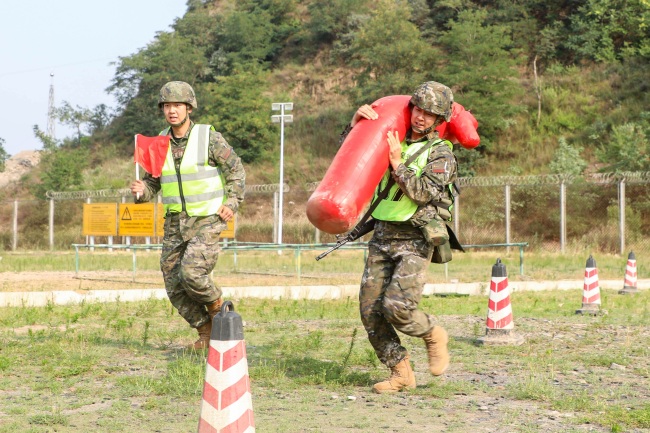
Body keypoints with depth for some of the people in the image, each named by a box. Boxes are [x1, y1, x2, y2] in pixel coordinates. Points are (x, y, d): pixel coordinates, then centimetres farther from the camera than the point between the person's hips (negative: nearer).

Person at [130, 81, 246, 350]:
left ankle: (219, 309, 7)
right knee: (175, 287, 2)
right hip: (175, 223, 5)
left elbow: (236, 171, 1)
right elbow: (153, 182, 12)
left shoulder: (210, 138, -9)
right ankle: (205, 331, 22)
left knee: (191, 273, -23)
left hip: (208, 221, -5)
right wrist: (141, 192, -11)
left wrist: (232, 204, -12)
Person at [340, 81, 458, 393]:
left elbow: (423, 192, -16)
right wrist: (357, 122, 3)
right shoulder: (392, 142, 12)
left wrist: (397, 163, -18)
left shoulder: (441, 154, -3)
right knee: (370, 311, -1)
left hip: (415, 241, -5)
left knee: (397, 307, -20)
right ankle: (401, 373, 11)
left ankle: (433, 335, 12)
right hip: (382, 237, 6)